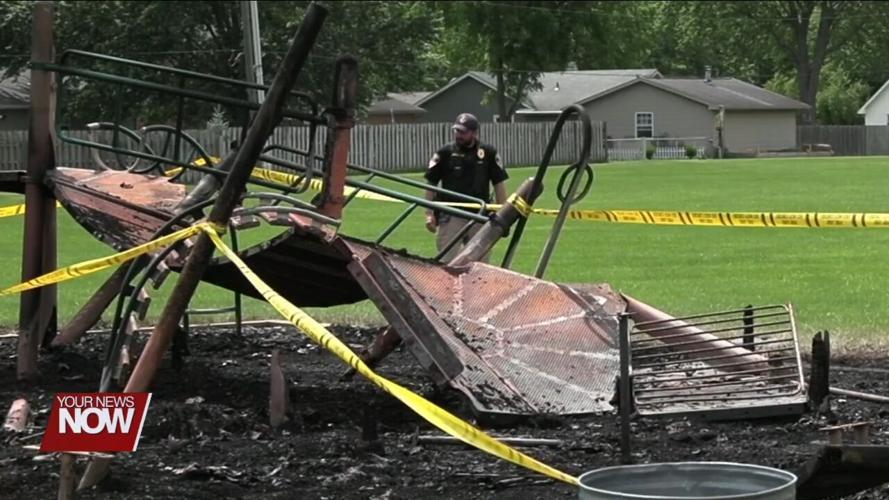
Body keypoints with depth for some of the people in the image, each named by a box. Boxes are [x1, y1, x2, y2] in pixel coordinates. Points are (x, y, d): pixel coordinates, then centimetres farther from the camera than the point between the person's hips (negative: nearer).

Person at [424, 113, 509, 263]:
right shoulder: (445, 153, 1)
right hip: (450, 216, -2)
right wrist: (429, 213, -4)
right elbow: (431, 183, 4)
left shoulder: (488, 153, 3)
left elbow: (498, 183, 7)